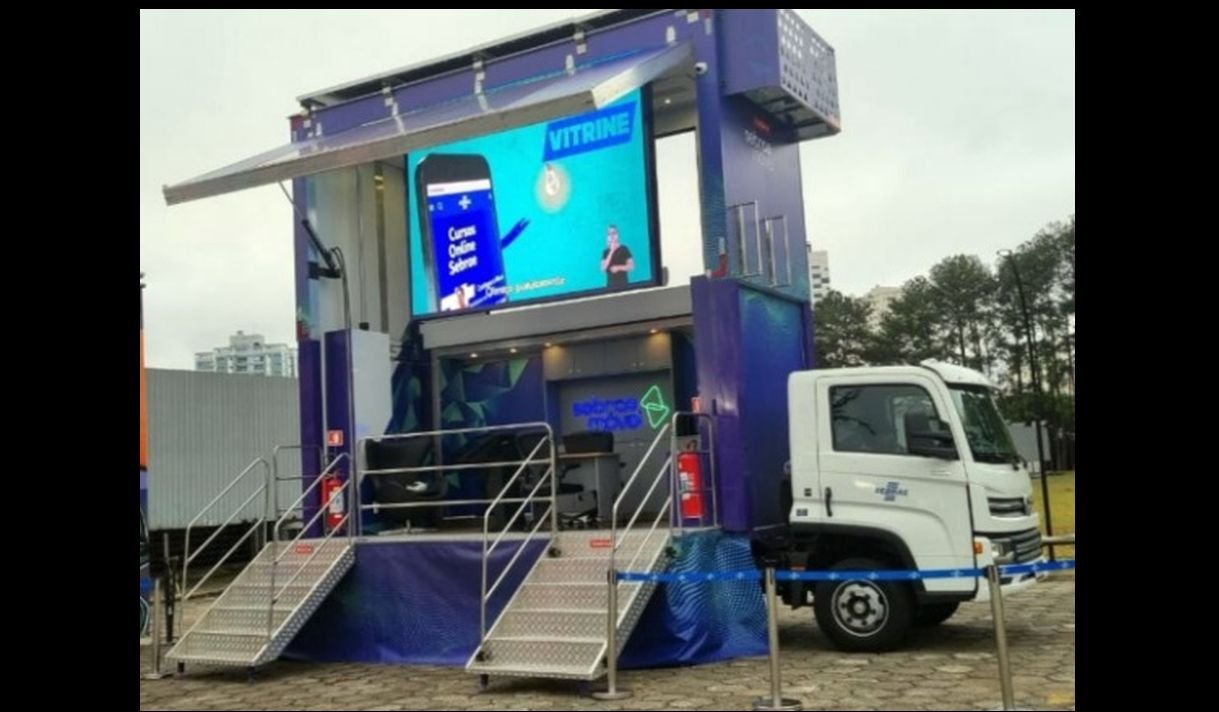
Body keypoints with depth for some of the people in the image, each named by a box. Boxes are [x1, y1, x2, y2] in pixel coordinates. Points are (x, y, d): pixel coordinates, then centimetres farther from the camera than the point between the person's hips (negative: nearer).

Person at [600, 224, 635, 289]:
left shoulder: (624, 249, 1)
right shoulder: (606, 252, 10)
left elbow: (631, 266, 0)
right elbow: (603, 268, -4)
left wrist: (618, 267, -15)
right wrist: (611, 251, -7)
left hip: (623, 284, -3)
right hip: (610, 285, 3)